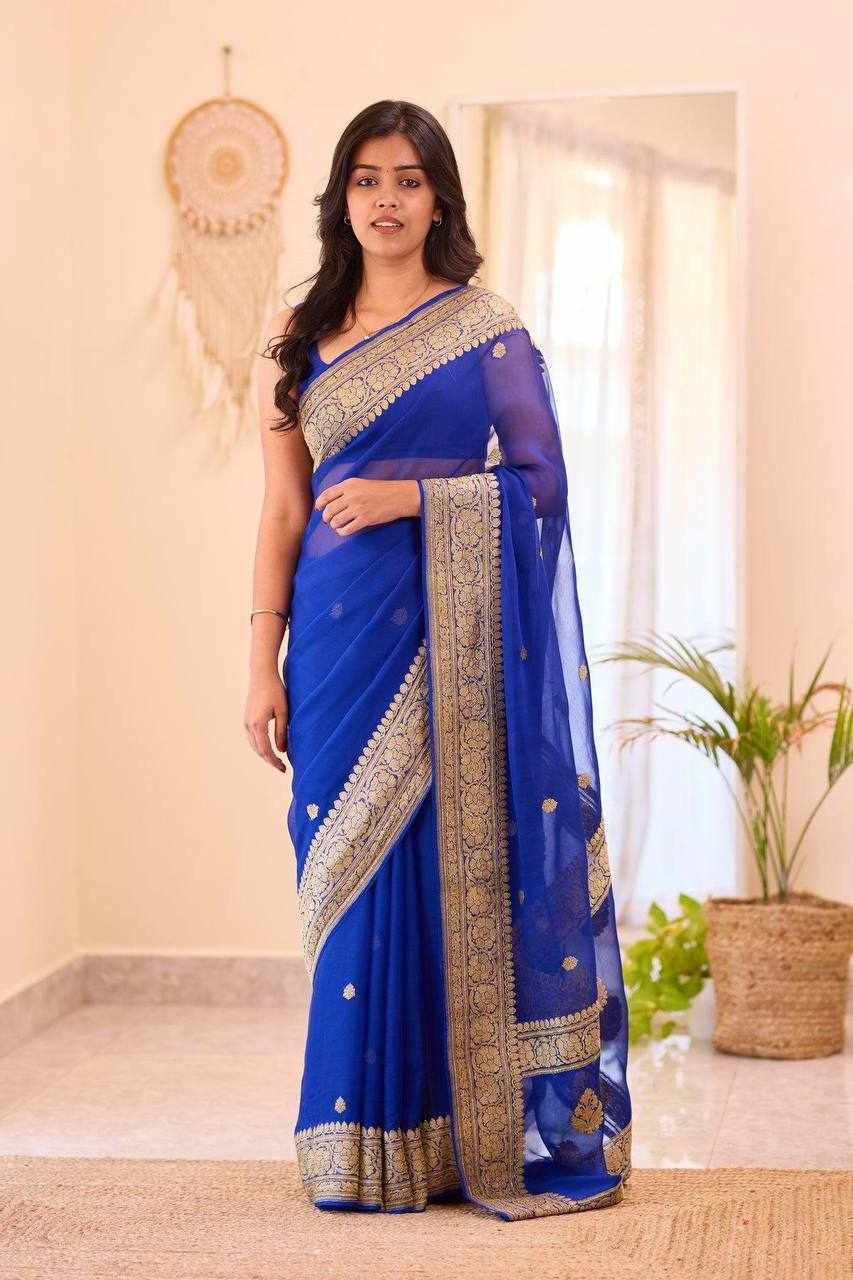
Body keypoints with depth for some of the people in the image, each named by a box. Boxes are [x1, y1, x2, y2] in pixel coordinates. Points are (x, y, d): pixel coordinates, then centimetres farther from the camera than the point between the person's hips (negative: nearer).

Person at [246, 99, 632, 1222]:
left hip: (456, 640, -2)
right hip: (343, 639, 3)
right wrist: (266, 665, 3)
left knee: (465, 871, -3)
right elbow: (283, 512, 9)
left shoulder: (488, 330, 3)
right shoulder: (300, 338, 11)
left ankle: (484, 1135, 9)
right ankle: (375, 1147, 14)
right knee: (360, 887, 3)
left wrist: (409, 496, -13)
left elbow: (543, 479, -1)